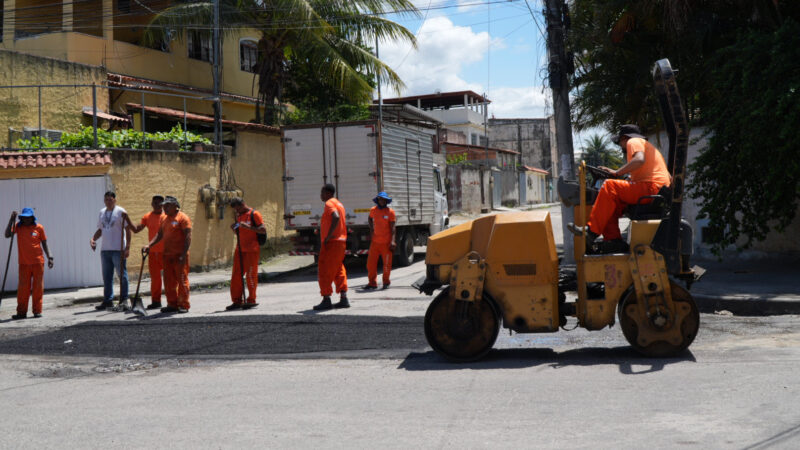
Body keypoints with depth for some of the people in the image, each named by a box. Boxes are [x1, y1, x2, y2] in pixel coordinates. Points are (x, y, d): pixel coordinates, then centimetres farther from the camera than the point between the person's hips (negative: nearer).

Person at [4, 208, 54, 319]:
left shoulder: (39, 228, 1)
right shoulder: (18, 227, 3)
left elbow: (44, 243, 8)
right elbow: (7, 234, -12)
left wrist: (49, 257, 3)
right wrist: (12, 220, -13)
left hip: (38, 261, -1)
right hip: (24, 263, 1)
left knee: (38, 287, 3)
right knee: (23, 287, 2)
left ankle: (37, 311, 10)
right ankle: (21, 312, 6)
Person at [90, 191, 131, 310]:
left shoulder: (121, 212, -5)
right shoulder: (102, 212, 15)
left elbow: (128, 229, -8)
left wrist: (128, 247, -14)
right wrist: (93, 239, 4)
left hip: (118, 249, -6)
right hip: (105, 249, 6)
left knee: (122, 274, -1)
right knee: (106, 276, 10)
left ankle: (124, 298, 7)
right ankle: (108, 299, 17)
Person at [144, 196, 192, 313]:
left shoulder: (183, 218, -6)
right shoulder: (164, 219, 17)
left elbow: (188, 237, -12)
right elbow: (159, 234, 19)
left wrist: (184, 254, -19)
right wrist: (149, 245, 3)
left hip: (179, 255, -7)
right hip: (167, 255, 7)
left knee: (182, 280, -4)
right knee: (169, 281, 9)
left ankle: (184, 305, 0)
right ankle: (172, 304, 16)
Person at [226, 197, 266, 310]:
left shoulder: (254, 214, -6)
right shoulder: (238, 216, 17)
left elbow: (263, 230, -13)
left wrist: (248, 226, -22)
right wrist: (234, 228, 5)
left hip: (252, 250, -7)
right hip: (240, 250, 7)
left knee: (251, 275, -4)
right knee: (236, 275, 4)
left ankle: (251, 300, 4)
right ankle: (237, 301, 9)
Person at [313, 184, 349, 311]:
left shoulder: (329, 203, -10)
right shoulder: (338, 203, 20)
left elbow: (336, 217, -28)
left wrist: (328, 237, -25)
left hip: (331, 243, -10)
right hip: (341, 242, 10)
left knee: (324, 271, -5)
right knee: (339, 271, 11)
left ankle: (326, 300, -5)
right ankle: (344, 299, 9)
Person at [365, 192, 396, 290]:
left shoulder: (390, 212, -6)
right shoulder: (373, 210, 6)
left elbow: (392, 228, -8)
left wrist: (392, 241, -18)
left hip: (386, 242, -4)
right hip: (375, 241, 4)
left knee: (387, 264, 3)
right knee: (370, 262, 2)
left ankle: (386, 282, 20)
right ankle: (372, 283, 12)